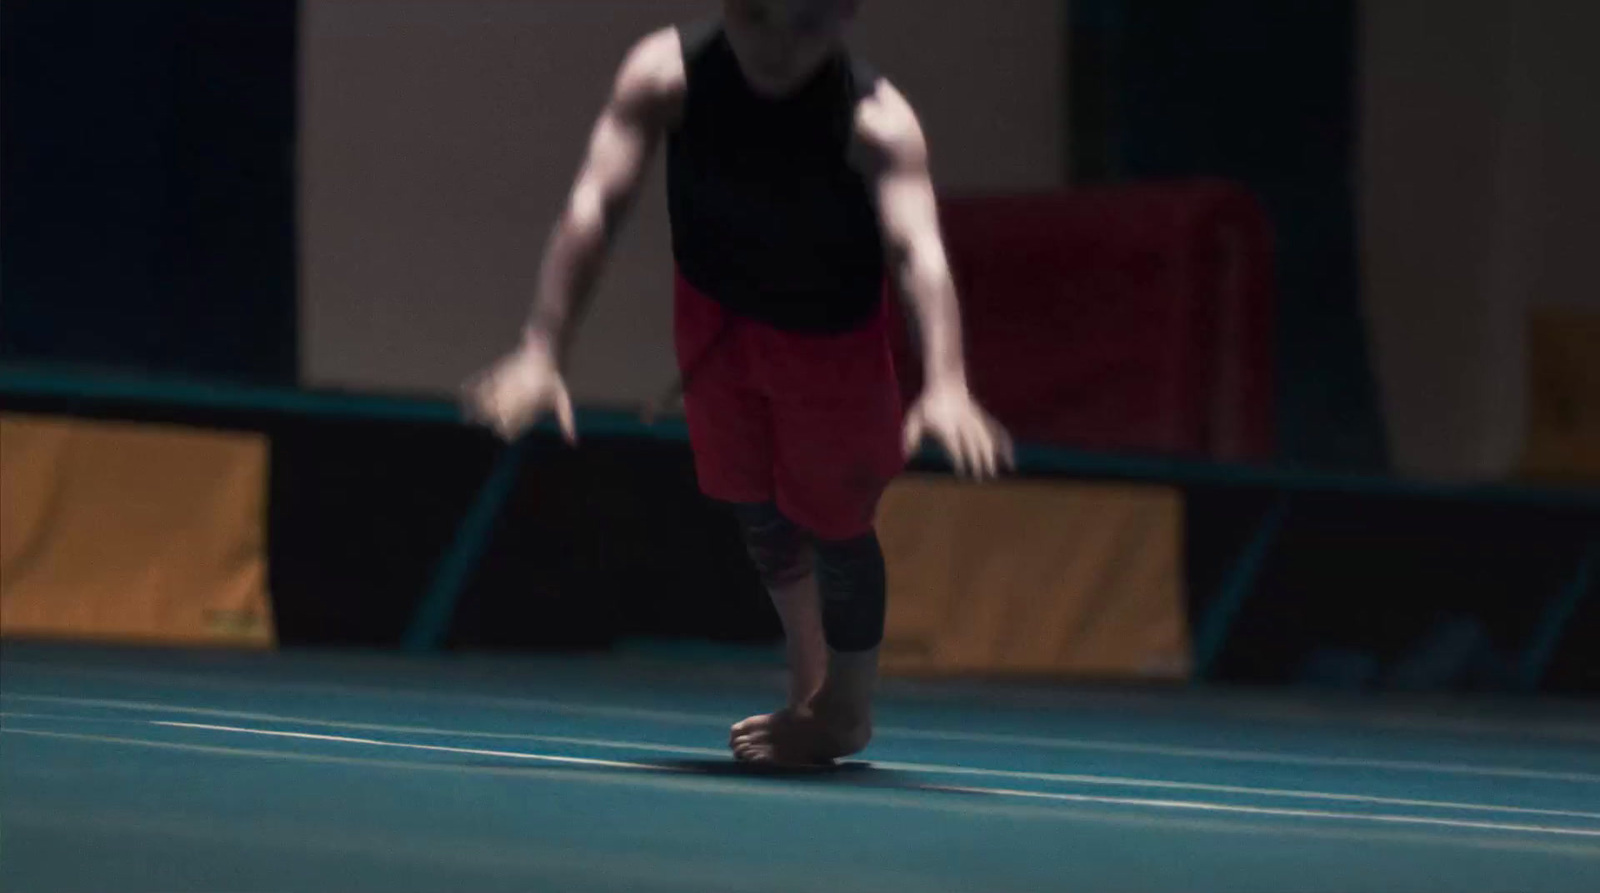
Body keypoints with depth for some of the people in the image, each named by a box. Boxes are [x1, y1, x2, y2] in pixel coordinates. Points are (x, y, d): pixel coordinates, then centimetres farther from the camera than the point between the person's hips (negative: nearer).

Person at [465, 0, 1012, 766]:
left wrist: (946, 386, -67)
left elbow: (919, 250, -50)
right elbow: (595, 204, -38)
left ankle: (844, 711, 30)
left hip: (830, 337, -3)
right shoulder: (665, 76, -31)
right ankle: (808, 683, 42)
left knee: (831, 524, 3)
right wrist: (541, 352, -49)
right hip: (716, 313, 3)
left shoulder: (876, 122, -37)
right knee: (755, 506, 17)